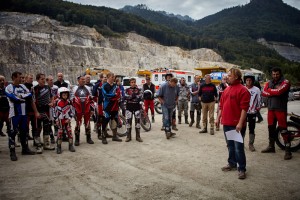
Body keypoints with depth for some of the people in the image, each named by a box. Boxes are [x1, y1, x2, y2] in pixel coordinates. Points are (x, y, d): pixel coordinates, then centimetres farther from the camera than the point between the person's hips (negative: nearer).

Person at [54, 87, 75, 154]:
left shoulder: (69, 102, -2)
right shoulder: (57, 102, -6)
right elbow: (55, 111, -1)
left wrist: (69, 118, -7)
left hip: (67, 120, 1)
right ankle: (59, 147, 13)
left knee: (69, 132, 4)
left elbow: (72, 111, 0)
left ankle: (71, 146, 14)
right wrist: (56, 120, -2)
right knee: (60, 133, 3)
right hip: (60, 120, -1)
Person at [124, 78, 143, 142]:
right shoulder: (127, 90, 5)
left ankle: (138, 136, 10)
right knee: (128, 121, 1)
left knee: (138, 121, 1)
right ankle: (128, 136, 11)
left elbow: (140, 98, -6)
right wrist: (132, 96, -23)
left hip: (137, 107, 1)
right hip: (129, 107, 0)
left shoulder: (138, 90, 6)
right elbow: (125, 97, -9)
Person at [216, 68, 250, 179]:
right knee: (230, 145, 17)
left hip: (236, 124, -8)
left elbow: (244, 108, -16)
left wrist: (240, 123, -21)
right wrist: (218, 118, 15)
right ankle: (232, 164, 30)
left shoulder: (242, 90, -10)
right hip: (226, 123, 8)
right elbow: (222, 105, 18)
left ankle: (242, 169, 7)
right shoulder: (227, 89, 14)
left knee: (238, 147, -3)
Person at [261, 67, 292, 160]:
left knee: (283, 129, -8)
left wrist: (270, 90, -5)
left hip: (281, 109, -6)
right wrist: (275, 91, -14)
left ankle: (288, 150, -2)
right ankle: (271, 146, 28)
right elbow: (264, 93, -2)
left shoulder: (285, 82, -4)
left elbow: (279, 91, -22)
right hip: (271, 108, 6)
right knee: (271, 128, 14)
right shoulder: (269, 83, 13)